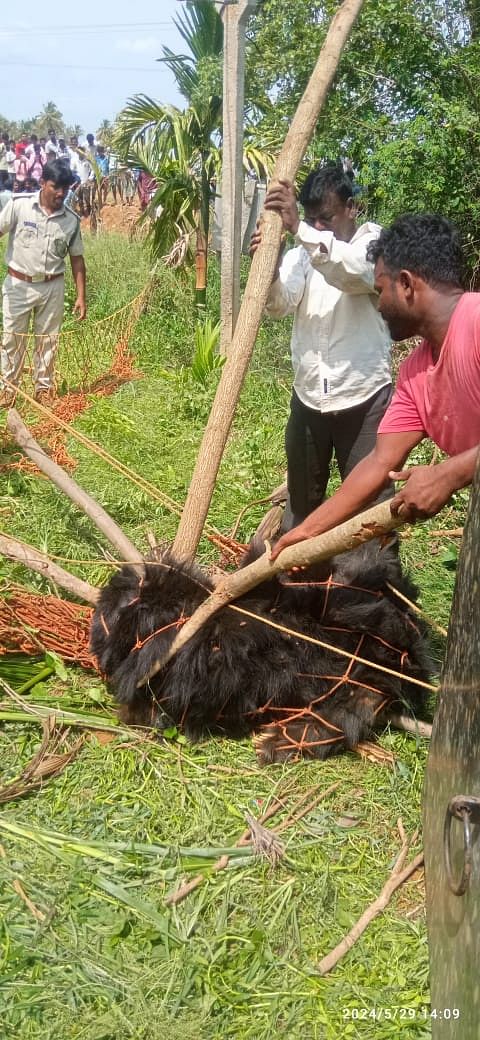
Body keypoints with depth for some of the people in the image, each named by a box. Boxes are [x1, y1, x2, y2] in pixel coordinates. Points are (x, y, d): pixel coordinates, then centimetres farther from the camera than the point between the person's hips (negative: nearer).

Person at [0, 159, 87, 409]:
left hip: (52, 287, 2)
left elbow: (76, 258, 4)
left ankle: (43, 387, 24)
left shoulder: (71, 220, -3)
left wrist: (81, 296, 2)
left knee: (48, 340, 11)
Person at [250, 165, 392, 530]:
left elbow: (353, 271, -31)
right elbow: (279, 305, -13)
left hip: (364, 398, -4)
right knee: (302, 498, 18)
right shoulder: (302, 254, 5)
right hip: (308, 398, 4)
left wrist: (299, 228, -41)